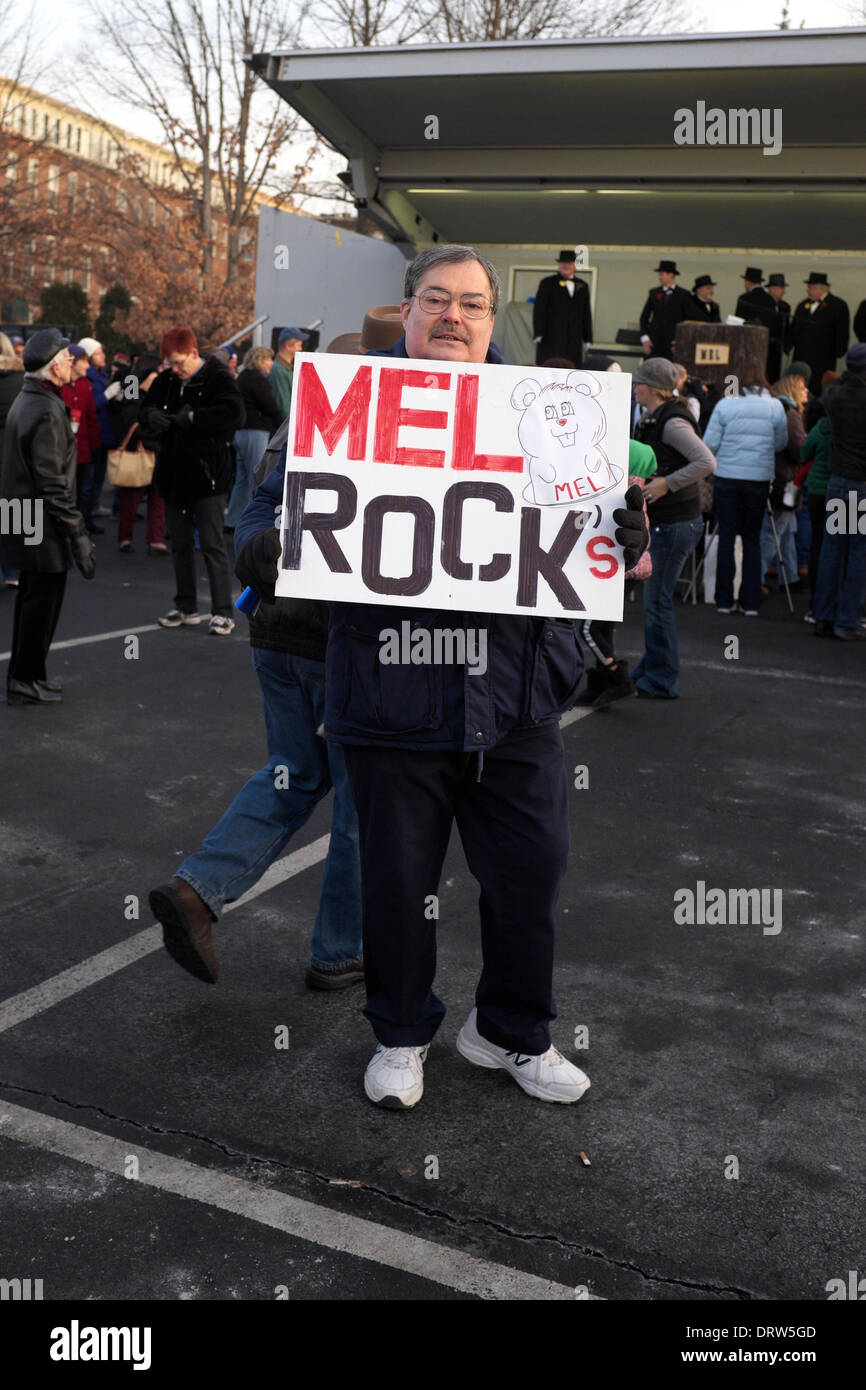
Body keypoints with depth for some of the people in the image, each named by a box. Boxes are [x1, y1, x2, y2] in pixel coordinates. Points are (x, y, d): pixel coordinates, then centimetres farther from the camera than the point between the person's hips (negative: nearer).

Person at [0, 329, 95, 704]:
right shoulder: (47, 413, -20)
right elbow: (53, 485, -23)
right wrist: (78, 534, -21)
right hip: (44, 528, -10)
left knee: (31, 599, 19)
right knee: (43, 602, 0)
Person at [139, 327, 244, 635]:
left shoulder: (218, 378, -9)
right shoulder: (166, 380, 11)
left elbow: (233, 413, -23)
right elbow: (145, 410, 18)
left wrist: (192, 417, -21)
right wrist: (152, 416, -6)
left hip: (206, 475, -7)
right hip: (174, 475, 7)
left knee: (212, 545, -7)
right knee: (180, 545, 13)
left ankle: (223, 612, -2)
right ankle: (185, 608, 22)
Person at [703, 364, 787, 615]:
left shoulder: (725, 404, -4)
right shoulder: (775, 407, -1)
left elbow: (709, 443, -5)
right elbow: (781, 444, 7)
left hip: (727, 477, -1)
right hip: (759, 479, 1)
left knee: (726, 537, 6)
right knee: (752, 539, 9)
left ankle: (724, 600, 7)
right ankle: (750, 602, 8)